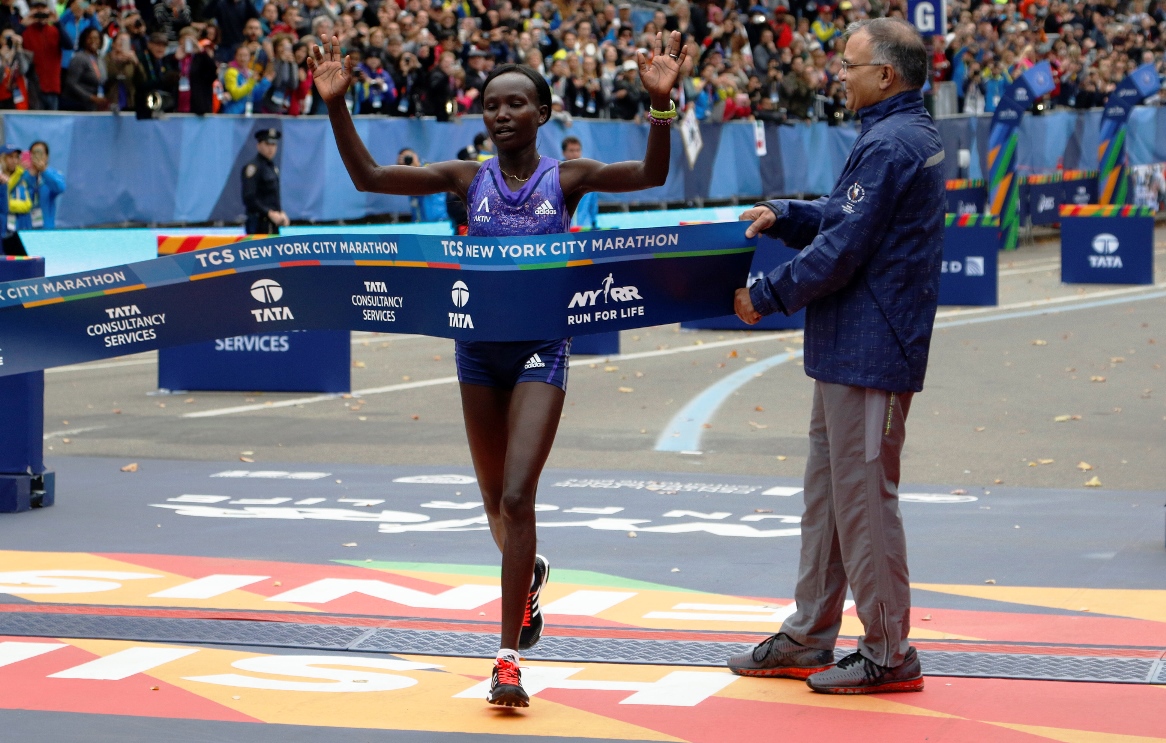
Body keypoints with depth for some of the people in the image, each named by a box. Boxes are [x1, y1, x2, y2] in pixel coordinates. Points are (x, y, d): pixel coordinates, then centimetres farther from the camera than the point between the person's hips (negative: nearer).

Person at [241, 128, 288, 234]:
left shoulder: (273, 167, 16)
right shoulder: (253, 167, -10)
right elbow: (248, 199, -17)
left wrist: (280, 212, 6)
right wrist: (269, 213, -18)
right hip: (260, 224, -9)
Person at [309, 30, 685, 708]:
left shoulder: (567, 178, -3)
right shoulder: (468, 179, 3)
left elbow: (651, 176, -17)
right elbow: (370, 178, -2)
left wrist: (661, 104, -32)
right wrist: (336, 106, -13)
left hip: (541, 349, -3)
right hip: (479, 347, 4)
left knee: (517, 496, -15)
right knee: (496, 500, 15)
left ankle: (510, 655, -12)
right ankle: (528, 575, 50)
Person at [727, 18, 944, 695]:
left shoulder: (889, 145, -19)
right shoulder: (913, 136, 15)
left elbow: (842, 250, -21)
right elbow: (843, 217, 23)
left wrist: (768, 296, -10)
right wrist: (783, 215, 8)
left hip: (869, 353, -11)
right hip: (850, 351, 11)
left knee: (864, 499, -5)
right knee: (826, 491, 16)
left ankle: (889, 655, 2)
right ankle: (808, 639, 24)